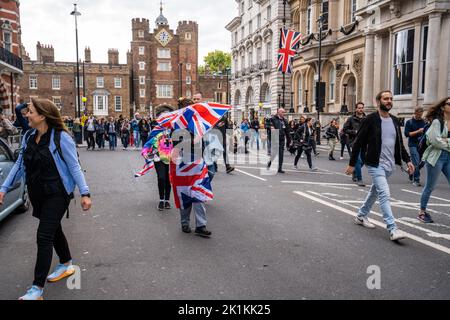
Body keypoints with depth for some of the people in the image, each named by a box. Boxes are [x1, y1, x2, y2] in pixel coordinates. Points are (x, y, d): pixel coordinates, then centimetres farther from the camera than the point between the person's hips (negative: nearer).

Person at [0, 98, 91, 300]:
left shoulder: (60, 137, -15)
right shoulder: (28, 137, 4)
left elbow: (74, 167, -15)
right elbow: (20, 165, 11)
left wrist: (84, 193, -20)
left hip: (56, 194, -7)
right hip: (37, 194, 7)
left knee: (44, 236, -8)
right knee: (54, 230, 20)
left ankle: (37, 288, 1)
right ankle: (66, 265, 41)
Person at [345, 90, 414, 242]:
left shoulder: (395, 121, 10)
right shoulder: (371, 119, -9)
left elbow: (400, 144, 17)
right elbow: (358, 142, -8)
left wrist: (408, 160, 6)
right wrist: (352, 164, -9)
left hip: (390, 165, 7)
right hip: (376, 164, -7)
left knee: (375, 192, 18)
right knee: (385, 194, -14)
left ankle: (361, 216, 35)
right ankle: (393, 229, -12)